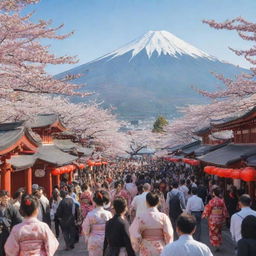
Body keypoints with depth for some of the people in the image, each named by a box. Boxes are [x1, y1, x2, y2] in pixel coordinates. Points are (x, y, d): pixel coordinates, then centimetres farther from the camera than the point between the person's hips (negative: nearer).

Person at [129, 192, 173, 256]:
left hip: (146, 250, -1)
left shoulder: (140, 218, -11)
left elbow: (135, 236, -10)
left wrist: (137, 248, 6)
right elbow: (169, 235, -9)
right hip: (161, 250, 1)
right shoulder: (163, 217, -9)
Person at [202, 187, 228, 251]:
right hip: (220, 219, 4)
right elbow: (224, 210, 3)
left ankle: (216, 245, 4)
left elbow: (207, 209, -10)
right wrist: (224, 218, 16)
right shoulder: (222, 201, -4)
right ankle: (218, 244, 26)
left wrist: (204, 215, 5)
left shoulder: (212, 201, -17)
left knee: (213, 232, 7)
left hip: (213, 219, -4)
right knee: (219, 232, 20)